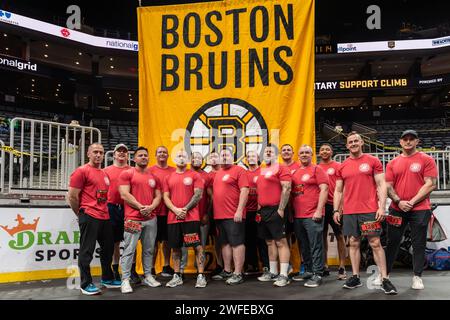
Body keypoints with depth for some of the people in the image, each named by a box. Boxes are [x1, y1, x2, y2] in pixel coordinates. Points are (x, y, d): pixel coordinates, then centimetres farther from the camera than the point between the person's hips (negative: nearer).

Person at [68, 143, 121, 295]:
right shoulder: (81, 171, -7)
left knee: (108, 248, 16)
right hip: (89, 217, -8)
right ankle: (86, 284, 11)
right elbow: (72, 197, -11)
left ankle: (107, 279, 31)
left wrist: (104, 211, 15)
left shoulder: (105, 174, 17)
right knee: (86, 251, 1)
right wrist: (82, 214, -1)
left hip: (105, 217, 8)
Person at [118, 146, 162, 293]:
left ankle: (148, 276, 20)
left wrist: (151, 207, -8)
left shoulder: (154, 177, 16)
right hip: (133, 219, -5)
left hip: (151, 218, 6)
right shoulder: (126, 174, -1)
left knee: (149, 249, 10)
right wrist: (140, 207, -13)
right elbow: (124, 195, -10)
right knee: (129, 250, -5)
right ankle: (125, 280, 0)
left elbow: (158, 196, 12)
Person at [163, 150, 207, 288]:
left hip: (191, 217, -3)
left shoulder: (195, 175, 3)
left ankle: (201, 276, 1)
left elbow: (198, 195, -5)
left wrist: (185, 209, -12)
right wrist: (176, 210, -8)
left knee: (197, 246, -5)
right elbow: (166, 197, 8)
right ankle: (177, 277, 19)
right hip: (173, 218, 4)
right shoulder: (168, 178, 13)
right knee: (175, 247, 9)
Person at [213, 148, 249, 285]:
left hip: (234, 215, -8)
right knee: (225, 243, 14)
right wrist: (214, 211, 17)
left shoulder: (239, 170, -5)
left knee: (237, 243, -4)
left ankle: (238, 274, 0)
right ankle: (227, 271, 24)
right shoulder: (217, 173, 17)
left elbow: (244, 191, -13)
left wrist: (239, 210, -19)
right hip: (219, 215, 8)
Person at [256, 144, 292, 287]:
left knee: (280, 241, -6)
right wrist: (259, 208, 16)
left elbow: (286, 189, -14)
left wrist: (281, 209, -18)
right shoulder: (262, 171, 18)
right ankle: (273, 272, 21)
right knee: (270, 242, 13)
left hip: (275, 210, -8)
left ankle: (284, 275, -5)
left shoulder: (281, 168, -5)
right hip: (263, 211, 8)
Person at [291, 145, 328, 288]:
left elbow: (324, 189, -9)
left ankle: (317, 275, 2)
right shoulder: (295, 173, 15)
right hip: (297, 216, 6)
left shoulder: (317, 169, -2)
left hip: (313, 215, -6)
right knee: (304, 246, 14)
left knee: (315, 246, -3)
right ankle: (308, 271, 25)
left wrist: (319, 210, -16)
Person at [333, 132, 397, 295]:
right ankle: (355, 277, 16)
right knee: (354, 243, 8)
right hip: (349, 212, 4)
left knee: (375, 243, -3)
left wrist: (382, 207, -12)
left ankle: (385, 279, 2)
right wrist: (336, 210, 6)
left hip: (370, 210, -3)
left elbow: (381, 185, -2)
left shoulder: (373, 161, 1)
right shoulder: (342, 166, 10)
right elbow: (338, 190, 14)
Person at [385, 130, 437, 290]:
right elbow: (388, 186, 8)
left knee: (419, 244, 4)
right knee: (392, 242, 7)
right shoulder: (393, 163, 10)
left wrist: (412, 202, -13)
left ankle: (417, 277, 15)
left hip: (420, 209, -3)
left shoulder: (426, 160, 1)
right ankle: (385, 274, 14)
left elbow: (430, 184, -7)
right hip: (397, 209, 3)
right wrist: (398, 201, -9)